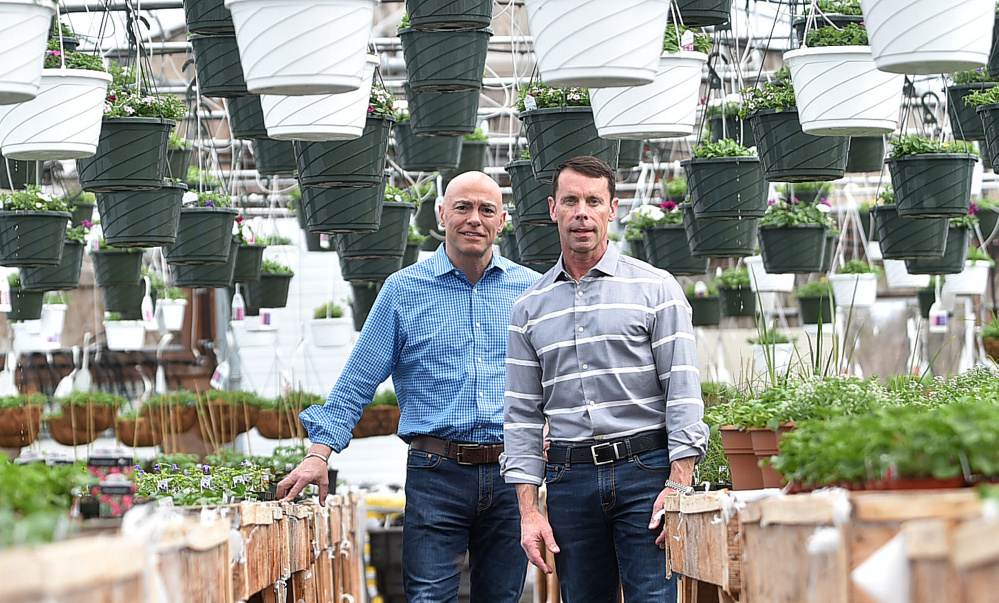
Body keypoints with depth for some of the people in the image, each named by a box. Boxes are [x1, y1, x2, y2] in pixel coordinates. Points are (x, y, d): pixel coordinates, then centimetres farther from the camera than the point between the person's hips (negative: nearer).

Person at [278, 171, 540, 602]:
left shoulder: (529, 288, 10)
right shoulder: (404, 290, 5)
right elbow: (358, 381, 4)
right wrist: (320, 453, -5)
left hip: (511, 475, 2)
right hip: (436, 473, -2)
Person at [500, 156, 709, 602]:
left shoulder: (655, 289, 3)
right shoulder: (529, 309, 12)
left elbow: (683, 393, -2)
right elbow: (523, 415, 11)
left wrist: (679, 485, -12)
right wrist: (529, 511, 3)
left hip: (646, 470, -3)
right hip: (570, 480, 3)